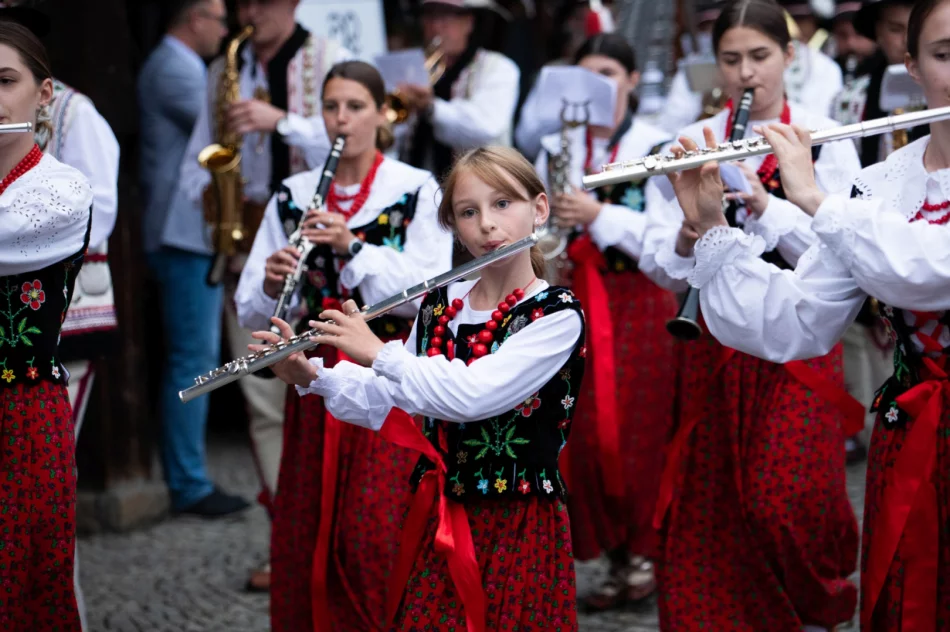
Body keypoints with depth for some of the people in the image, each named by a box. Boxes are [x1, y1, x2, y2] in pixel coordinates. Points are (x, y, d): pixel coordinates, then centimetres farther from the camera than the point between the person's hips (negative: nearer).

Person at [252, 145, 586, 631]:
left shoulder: (558, 316, -14)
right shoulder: (439, 304, 5)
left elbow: (470, 396, -26)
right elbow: (389, 402, 12)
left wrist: (378, 352, -19)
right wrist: (311, 377, -2)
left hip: (518, 530, -5)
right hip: (436, 519, 5)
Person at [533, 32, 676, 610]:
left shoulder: (658, 147, 0)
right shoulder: (556, 149, 12)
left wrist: (598, 216, -22)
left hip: (638, 300, -3)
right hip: (574, 297, 3)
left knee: (637, 427, -4)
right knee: (585, 427, -1)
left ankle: (644, 551, 9)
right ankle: (613, 552, 10)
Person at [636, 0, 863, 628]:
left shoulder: (824, 138, 0)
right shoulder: (692, 144, 6)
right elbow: (659, 264, 1)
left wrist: (767, 208, -24)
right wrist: (685, 240, -21)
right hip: (716, 338, 3)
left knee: (783, 500, -9)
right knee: (708, 504, 0)